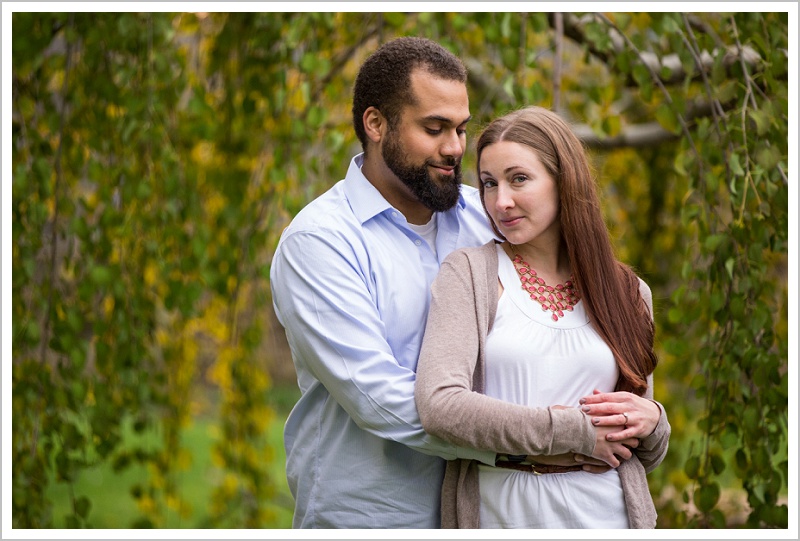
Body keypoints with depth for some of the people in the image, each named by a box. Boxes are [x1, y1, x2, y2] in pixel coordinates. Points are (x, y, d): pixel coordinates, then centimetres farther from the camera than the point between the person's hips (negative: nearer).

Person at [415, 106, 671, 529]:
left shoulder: (628, 293, 8)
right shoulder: (468, 272, -2)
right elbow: (439, 406, -18)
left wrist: (651, 423, -9)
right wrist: (579, 430, -15)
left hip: (604, 510, 2)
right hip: (498, 511, -2)